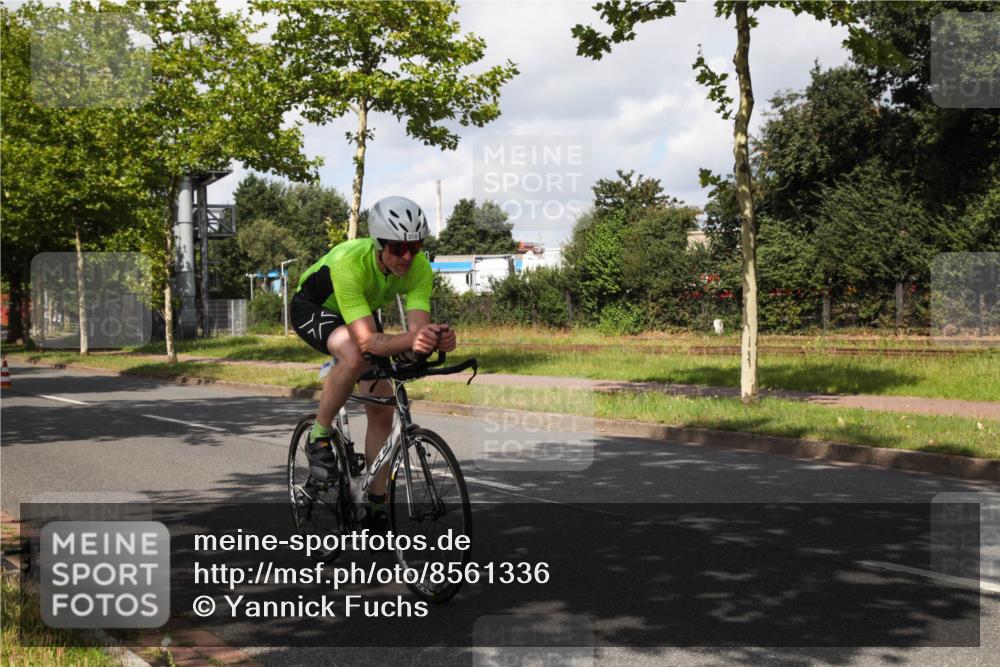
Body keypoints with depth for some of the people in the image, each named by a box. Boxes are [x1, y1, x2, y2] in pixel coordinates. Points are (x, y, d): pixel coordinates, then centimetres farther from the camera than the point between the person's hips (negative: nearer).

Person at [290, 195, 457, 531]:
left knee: (382, 410, -3)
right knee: (355, 356, -39)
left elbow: (419, 325, -35)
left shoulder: (419, 267, -27)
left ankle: (377, 506, 9)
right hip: (312, 307, -5)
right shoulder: (349, 262, -41)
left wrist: (436, 338, -58)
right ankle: (319, 437, -16)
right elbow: (367, 340, -47)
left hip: (362, 311, 5)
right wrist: (410, 339, -65)